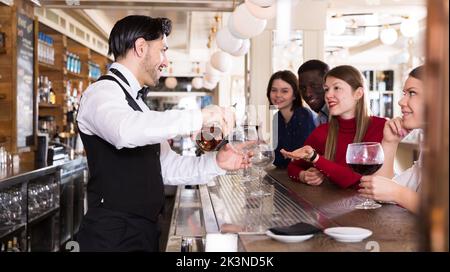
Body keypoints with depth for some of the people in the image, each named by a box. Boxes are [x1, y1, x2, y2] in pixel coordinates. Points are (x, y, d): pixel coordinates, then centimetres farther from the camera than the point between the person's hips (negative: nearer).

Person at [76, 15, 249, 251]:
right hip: (113, 235, -9)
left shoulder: (135, 100, 18)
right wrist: (198, 117, -28)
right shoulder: (103, 92, -11)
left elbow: (165, 166, 16)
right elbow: (126, 131, -36)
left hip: (143, 232, 9)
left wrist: (216, 163, 2)